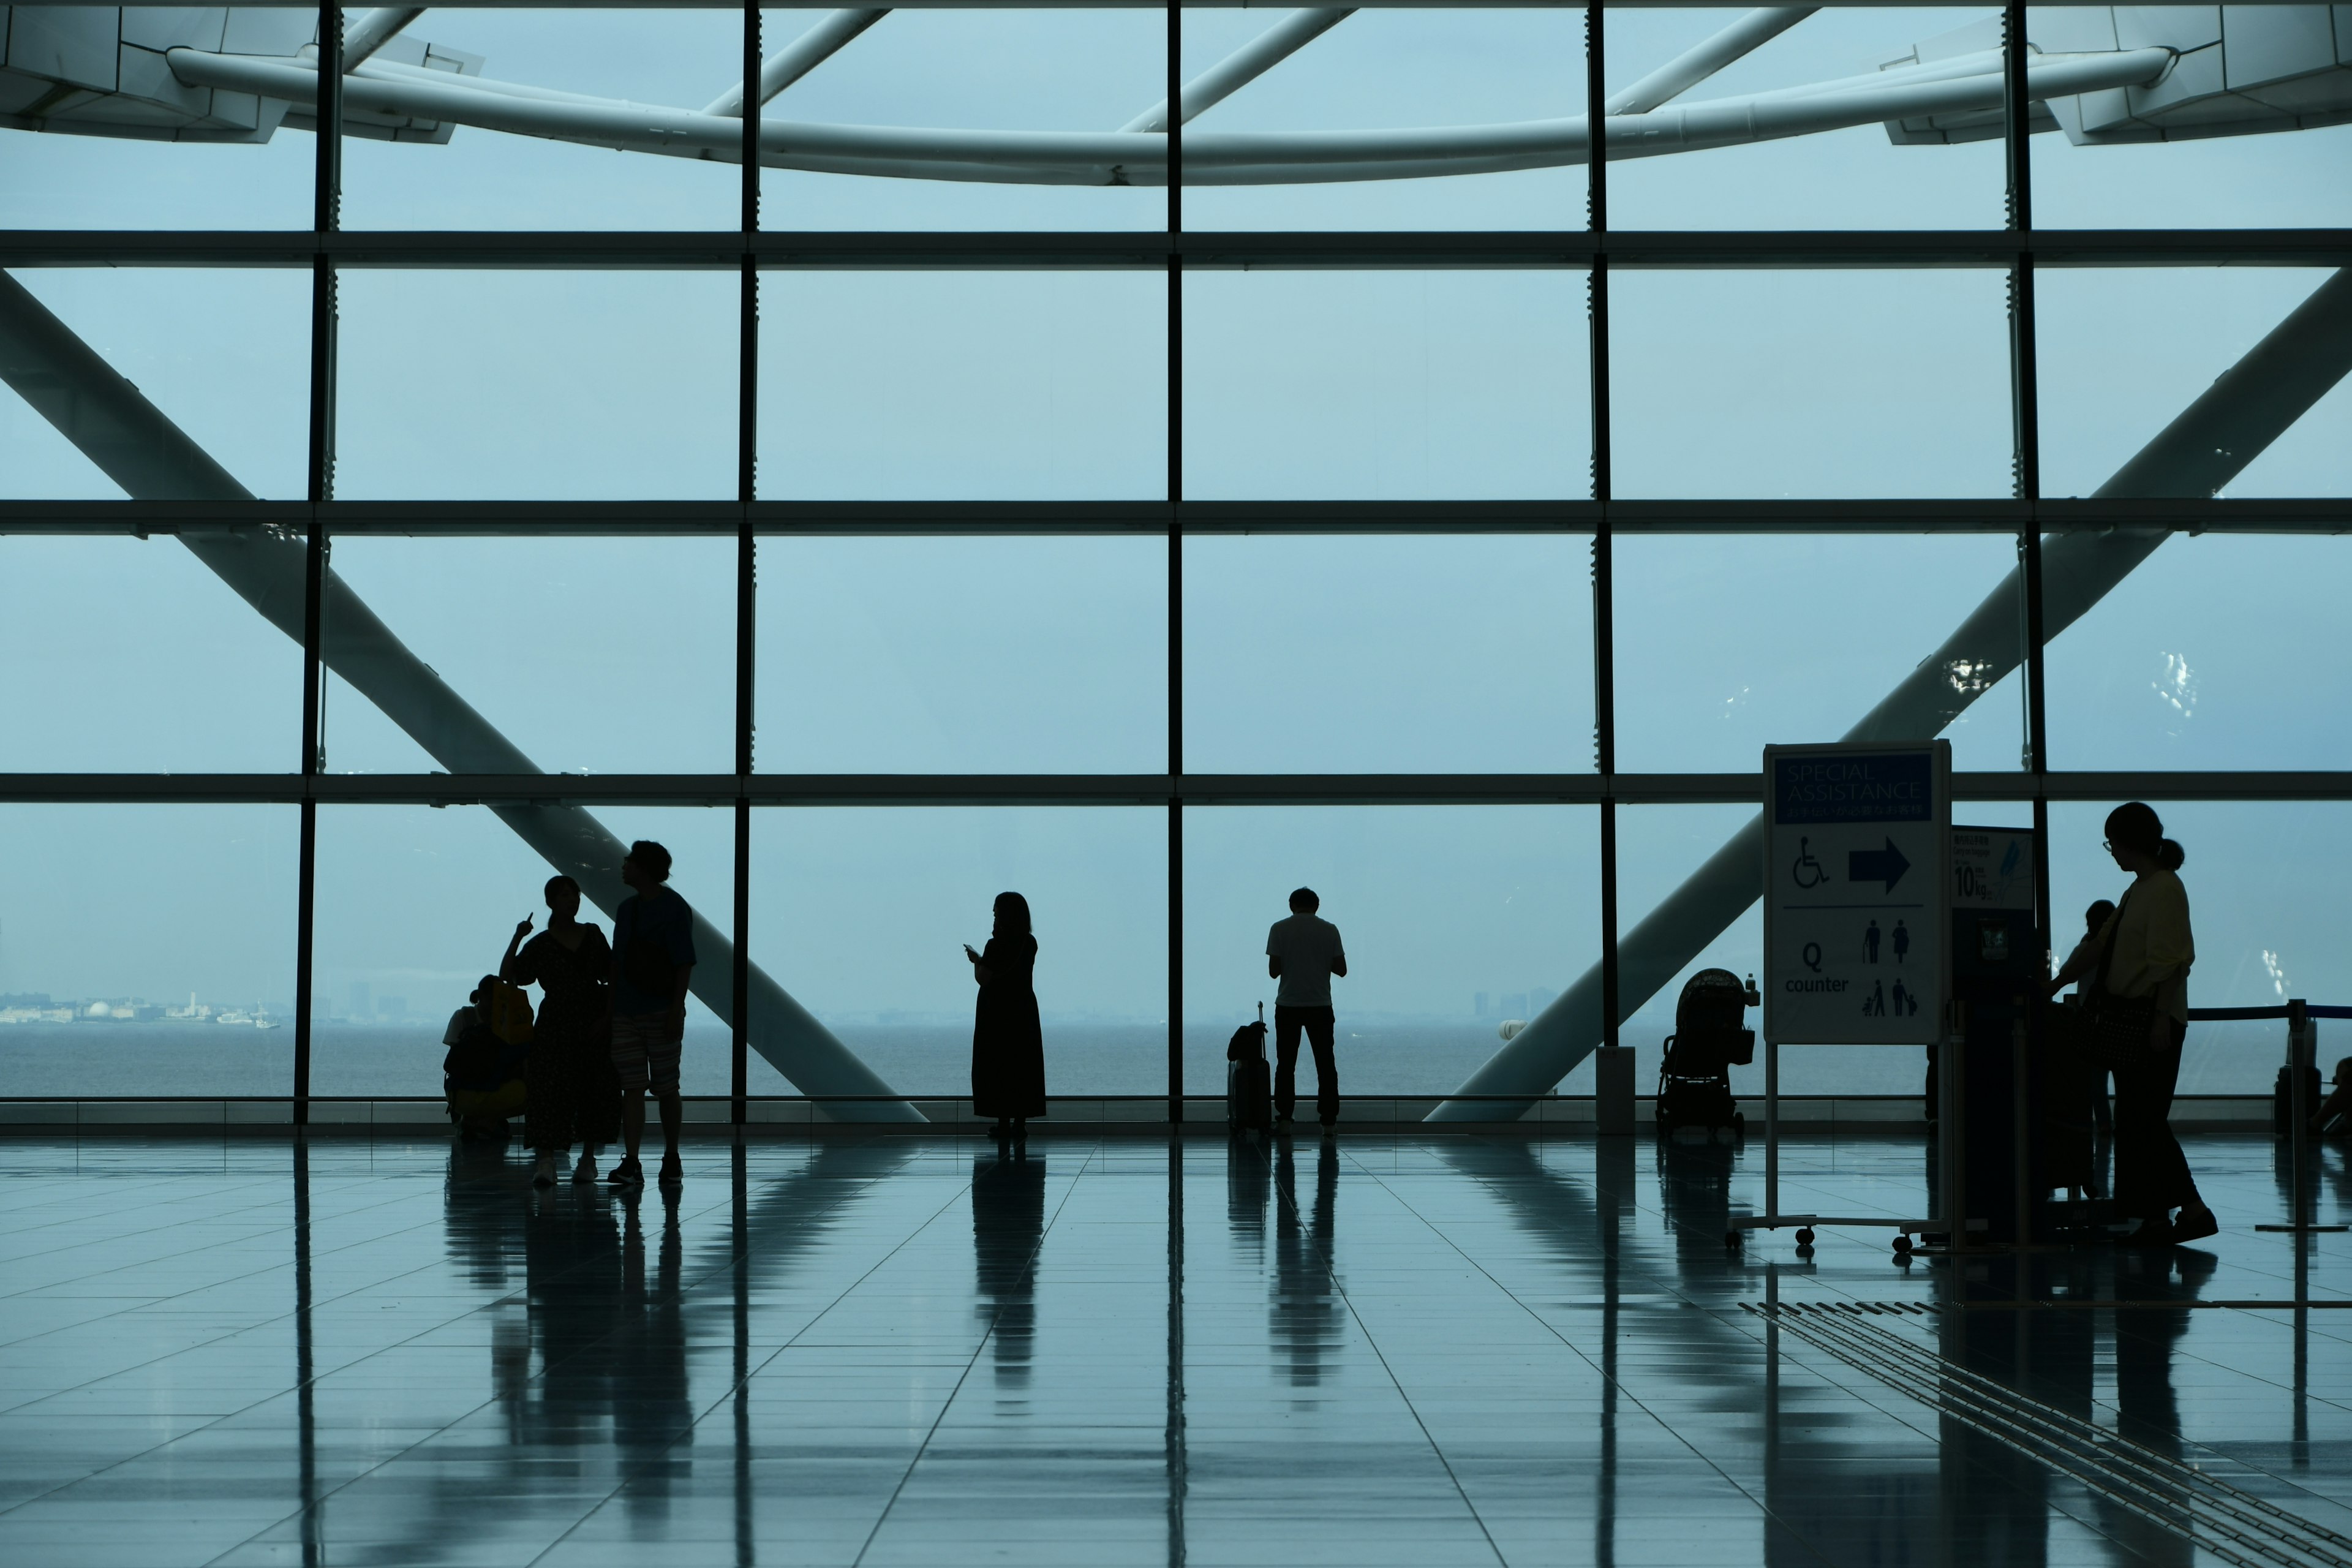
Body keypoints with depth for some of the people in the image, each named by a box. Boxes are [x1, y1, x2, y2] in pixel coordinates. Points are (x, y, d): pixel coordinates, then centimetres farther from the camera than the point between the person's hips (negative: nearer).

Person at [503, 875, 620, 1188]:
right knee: (549, 1091, -10)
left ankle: (588, 1157, 15)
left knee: (594, 1091, 4)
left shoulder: (593, 935, 7)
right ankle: (546, 1161, -13)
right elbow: (507, 976, -6)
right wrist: (517, 939, -15)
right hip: (555, 1026, -2)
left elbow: (610, 979, 8)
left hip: (595, 1022, 2)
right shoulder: (540, 944, 1)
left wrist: (607, 1017, -3)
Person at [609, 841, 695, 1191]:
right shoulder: (627, 909, 12)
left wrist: (676, 1011, -16)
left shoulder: (674, 909, -6)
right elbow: (617, 962, 15)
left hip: (661, 1013, -5)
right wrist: (609, 1009, 11)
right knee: (632, 1088, -2)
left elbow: (685, 964, -10)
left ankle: (671, 1159, 16)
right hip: (626, 1013, 5)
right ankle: (630, 1164, -6)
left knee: (666, 1089, 4)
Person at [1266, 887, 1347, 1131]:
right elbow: (1341, 969, 0)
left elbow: (1273, 970, -6)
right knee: (1325, 1064, 7)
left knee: (1286, 1064, 6)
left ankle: (1284, 1118, -2)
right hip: (1320, 1006, 1)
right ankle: (1329, 1120, 4)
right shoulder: (1329, 930, 0)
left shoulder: (1280, 929, -3)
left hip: (1288, 1006, -1)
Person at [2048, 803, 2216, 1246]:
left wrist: (2161, 1020, -23)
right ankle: (2191, 1210, 14)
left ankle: (2156, 1217, -1)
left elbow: (2171, 961, -19)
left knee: (2141, 1122, -6)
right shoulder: (2138, 890, 16)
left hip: (2154, 1020, -10)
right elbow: (2101, 946, 21)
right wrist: (2057, 983, 19)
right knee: (2144, 1122, 10)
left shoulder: (2166, 888, -13)